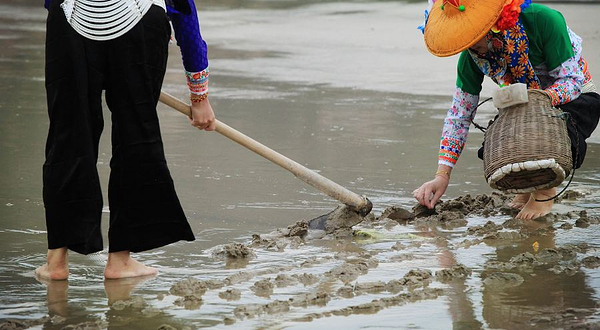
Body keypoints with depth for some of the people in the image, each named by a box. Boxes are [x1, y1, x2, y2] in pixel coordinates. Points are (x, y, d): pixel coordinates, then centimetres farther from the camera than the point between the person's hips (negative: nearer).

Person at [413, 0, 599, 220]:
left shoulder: (543, 21, -31)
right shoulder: (472, 56, -17)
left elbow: (573, 80, -26)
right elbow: (459, 114, -10)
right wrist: (442, 176, -18)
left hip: (575, 98, -4)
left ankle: (546, 189, -3)